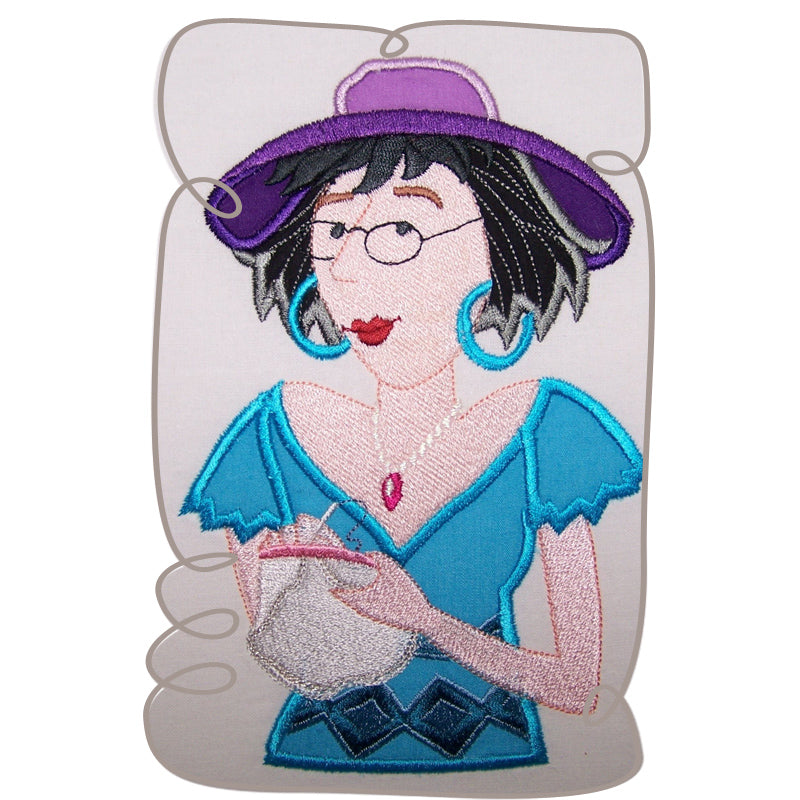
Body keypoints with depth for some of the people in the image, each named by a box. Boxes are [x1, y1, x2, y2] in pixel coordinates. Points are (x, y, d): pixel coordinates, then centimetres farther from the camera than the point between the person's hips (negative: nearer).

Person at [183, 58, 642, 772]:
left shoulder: (550, 434, -13)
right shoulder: (274, 437, -11)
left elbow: (579, 689, -10)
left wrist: (426, 621, -23)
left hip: (493, 763, 1)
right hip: (318, 762, 0)